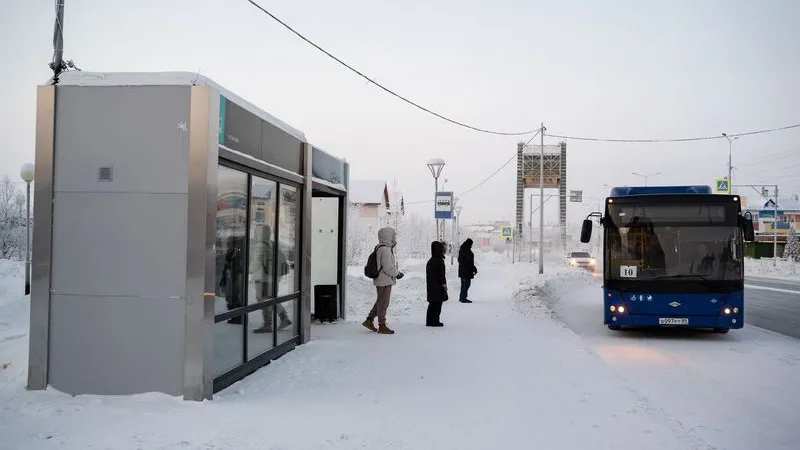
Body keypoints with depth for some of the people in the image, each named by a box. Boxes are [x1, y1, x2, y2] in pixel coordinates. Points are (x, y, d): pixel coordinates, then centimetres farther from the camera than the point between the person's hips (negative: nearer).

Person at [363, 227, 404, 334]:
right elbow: (388, 268, -23)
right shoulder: (385, 250, -21)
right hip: (385, 281, -10)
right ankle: (382, 326, 8)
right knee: (383, 303, -1)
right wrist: (397, 274, -7)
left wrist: (396, 272, 15)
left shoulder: (379, 248, 12)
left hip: (381, 280, 10)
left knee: (380, 301, 19)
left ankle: (369, 320, 23)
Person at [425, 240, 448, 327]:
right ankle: (435, 321, -1)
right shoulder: (439, 261, -16)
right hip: (438, 287, -9)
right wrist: (444, 285, -9)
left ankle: (429, 321, 17)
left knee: (432, 304, 14)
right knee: (437, 304, -2)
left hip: (431, 287, 9)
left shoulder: (430, 261, 13)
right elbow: (441, 275, -17)